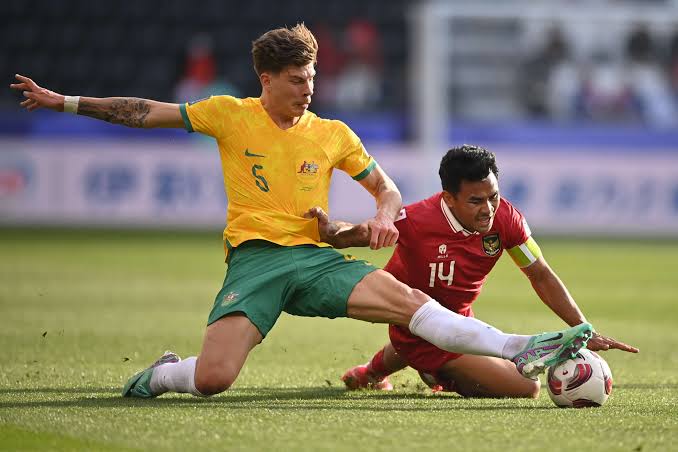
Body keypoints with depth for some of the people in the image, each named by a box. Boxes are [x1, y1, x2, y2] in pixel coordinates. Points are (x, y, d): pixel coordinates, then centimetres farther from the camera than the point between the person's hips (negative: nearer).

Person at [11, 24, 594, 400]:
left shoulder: (334, 134, 10)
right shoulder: (229, 115, 3)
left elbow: (387, 188, 19)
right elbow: (146, 113, 6)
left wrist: (384, 215, -6)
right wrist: (65, 102, 4)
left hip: (315, 257, 2)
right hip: (253, 258, -2)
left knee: (408, 300, -21)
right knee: (211, 378, -23)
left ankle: (518, 349, -27)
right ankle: (161, 375, 12)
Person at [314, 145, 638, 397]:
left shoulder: (504, 218, -16)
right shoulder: (416, 221, -31)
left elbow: (541, 277, -7)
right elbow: (356, 234, -17)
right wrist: (330, 231, -42)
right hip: (423, 334, -7)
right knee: (526, 389, -11)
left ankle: (377, 368, 49)